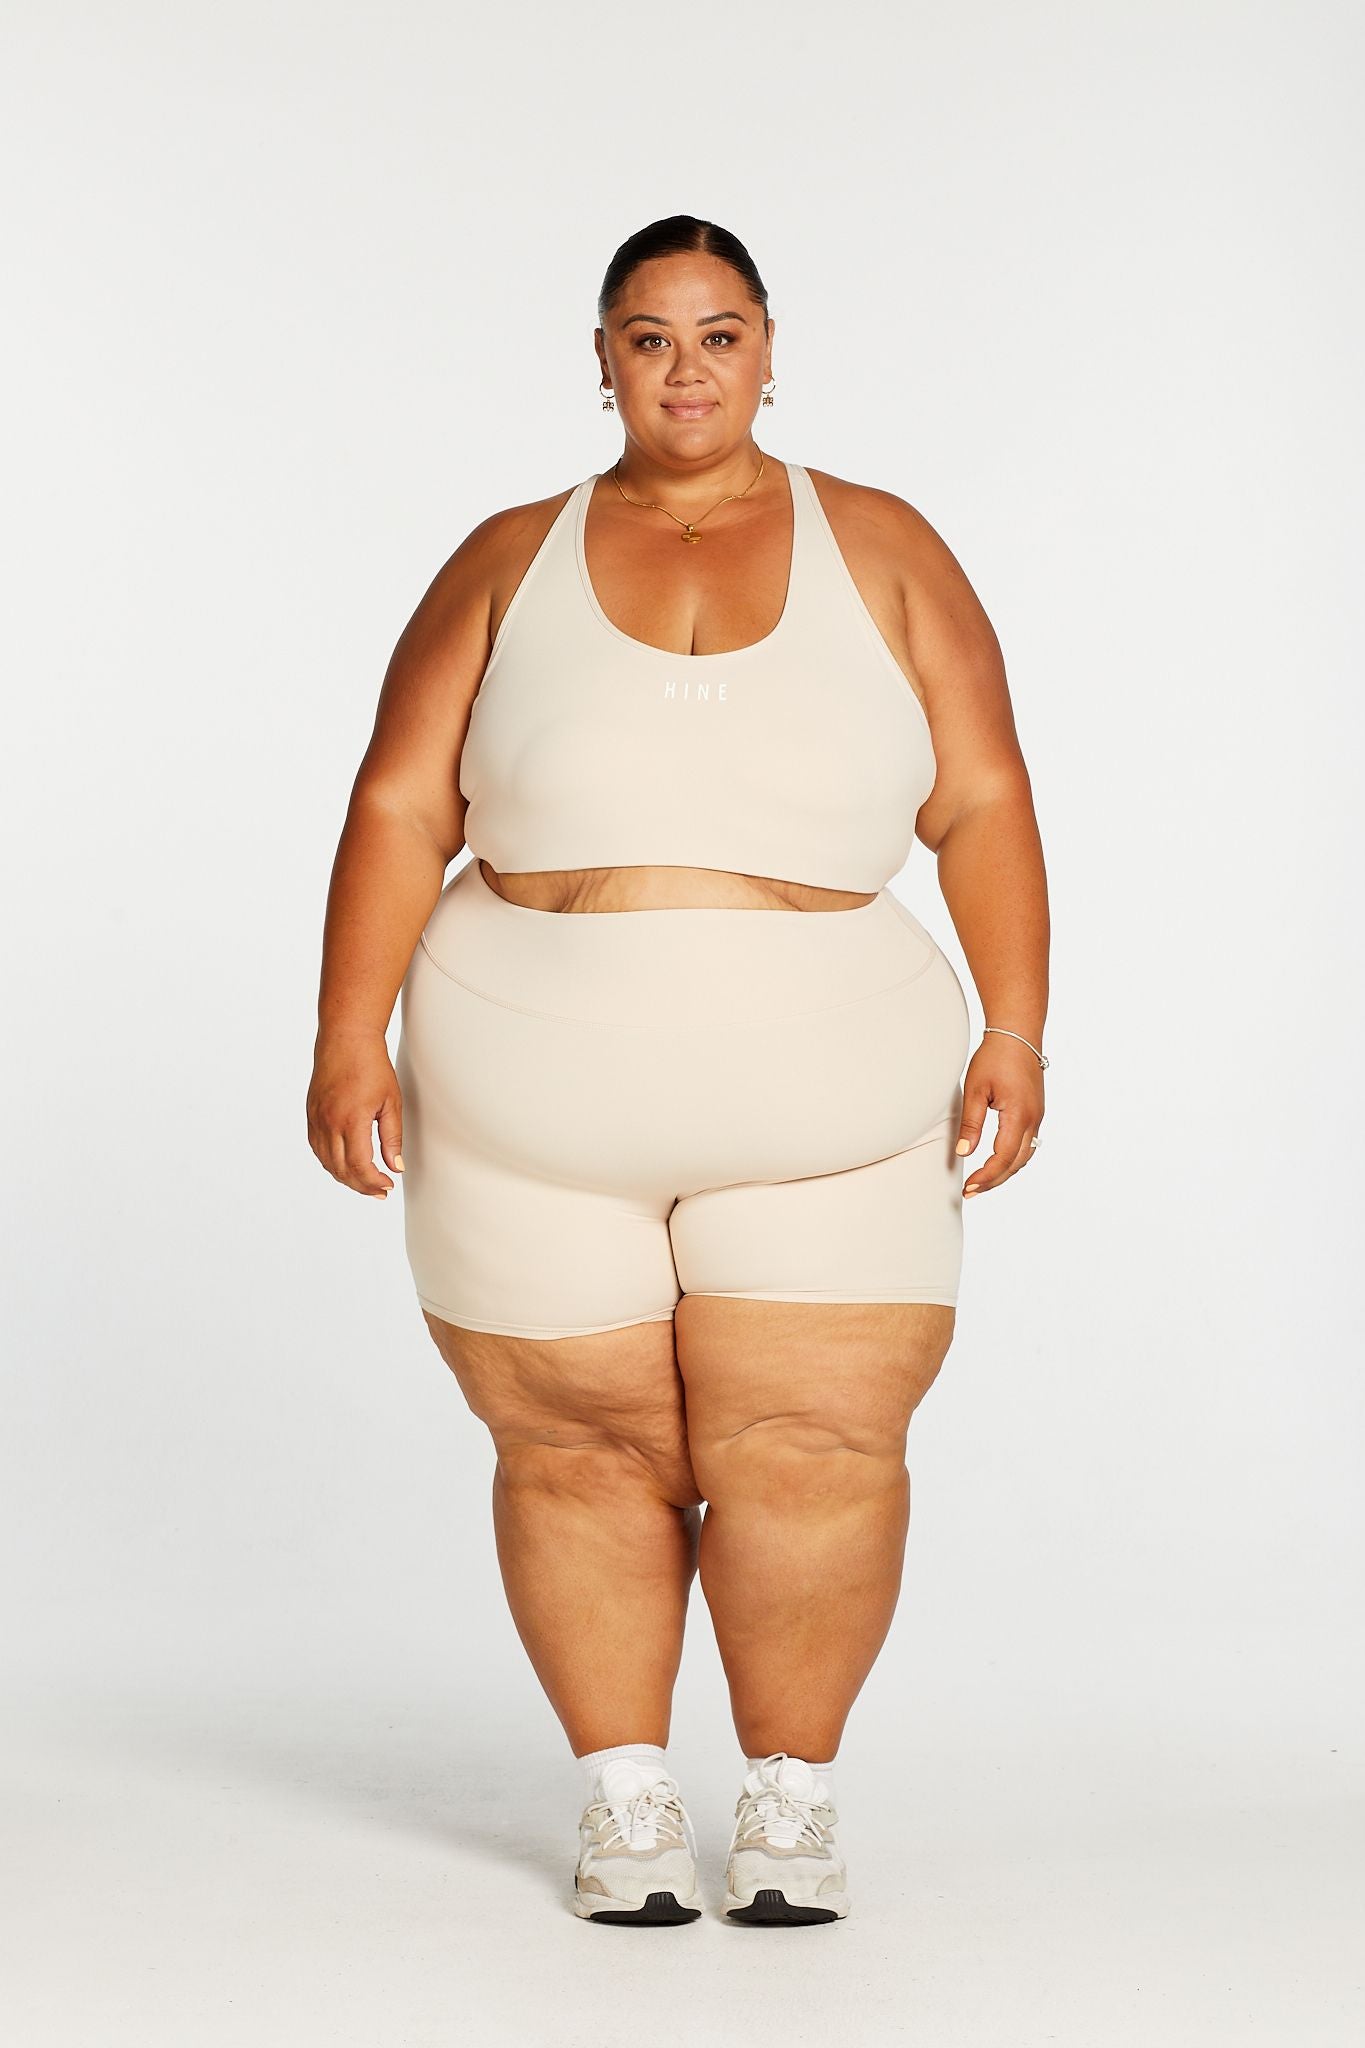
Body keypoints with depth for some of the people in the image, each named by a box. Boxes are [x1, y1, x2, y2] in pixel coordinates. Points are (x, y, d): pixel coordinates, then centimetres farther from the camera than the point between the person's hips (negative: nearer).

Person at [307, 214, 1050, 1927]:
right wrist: (351, 1034, -5)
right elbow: (401, 808, 4)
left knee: (815, 1454, -5)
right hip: (537, 1095, 1)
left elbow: (982, 803, 5)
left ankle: (790, 1798, 13)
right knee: (579, 1457, 2)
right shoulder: (511, 563, 10)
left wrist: (1016, 1032, -3)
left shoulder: (880, 548, 9)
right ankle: (626, 1798, 18)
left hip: (817, 1091, 0)